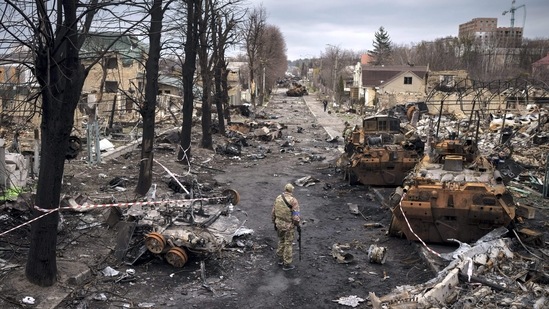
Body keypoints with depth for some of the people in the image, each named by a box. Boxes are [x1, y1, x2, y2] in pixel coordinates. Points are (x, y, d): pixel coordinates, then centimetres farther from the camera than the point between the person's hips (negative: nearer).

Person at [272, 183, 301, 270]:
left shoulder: (278, 198, -1)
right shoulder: (293, 201, -19)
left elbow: (273, 213, 5)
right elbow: (296, 216, -20)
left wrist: (274, 223, 17)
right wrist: (297, 224, -1)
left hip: (279, 223, 6)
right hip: (288, 226, -6)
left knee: (281, 241, 25)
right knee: (288, 244, 7)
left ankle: (280, 259, 37)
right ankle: (286, 264, 17)